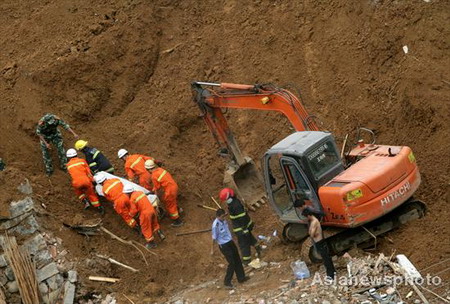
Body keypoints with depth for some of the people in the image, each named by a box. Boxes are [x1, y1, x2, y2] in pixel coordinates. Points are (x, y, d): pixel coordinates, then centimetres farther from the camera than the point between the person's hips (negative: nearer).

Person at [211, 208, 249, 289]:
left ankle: (241, 277, 30)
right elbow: (214, 238, -16)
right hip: (224, 245, -8)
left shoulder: (224, 220, -4)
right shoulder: (215, 225, -24)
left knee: (237, 260, 15)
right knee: (232, 263, -5)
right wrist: (212, 250, -9)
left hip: (230, 242, 8)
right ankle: (227, 282, 10)